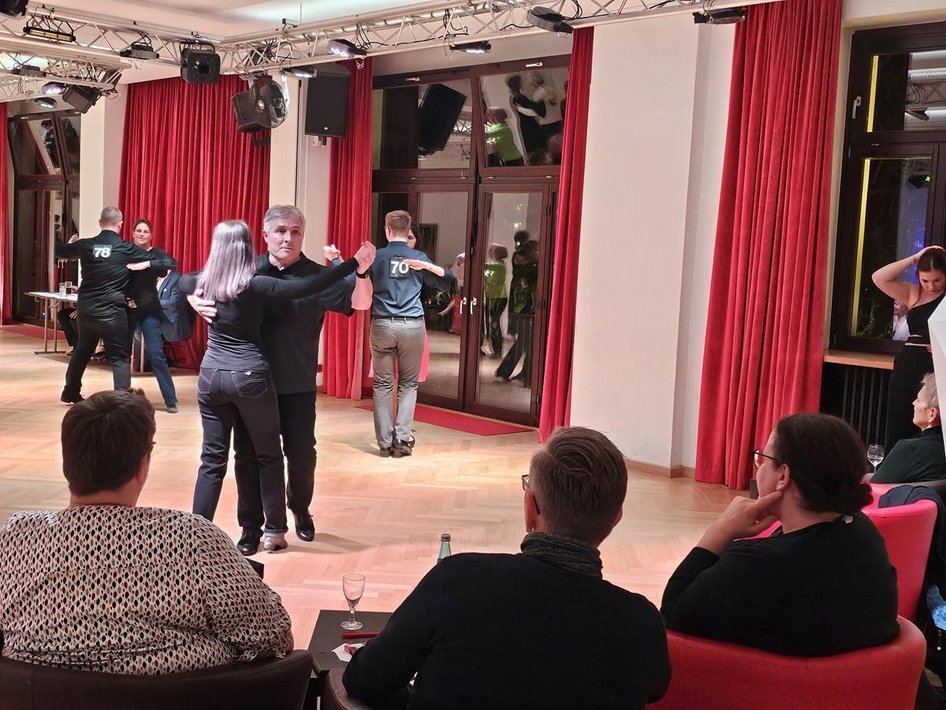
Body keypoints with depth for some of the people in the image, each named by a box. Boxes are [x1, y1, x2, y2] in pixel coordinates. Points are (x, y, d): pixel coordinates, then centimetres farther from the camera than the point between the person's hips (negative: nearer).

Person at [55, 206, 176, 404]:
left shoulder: (85, 245, 0)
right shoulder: (127, 249, -8)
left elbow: (59, 251, 23)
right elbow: (169, 263, -8)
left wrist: (72, 243, 39)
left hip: (86, 309, 5)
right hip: (111, 312, -4)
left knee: (82, 350, 24)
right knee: (119, 357, 1)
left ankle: (70, 392, 37)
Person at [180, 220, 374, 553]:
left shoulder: (203, 282, 2)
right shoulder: (254, 285, -14)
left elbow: (180, 281, 27)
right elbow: (305, 288, -23)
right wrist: (353, 265, -22)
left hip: (211, 376, 5)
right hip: (250, 377, -4)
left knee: (212, 459, 9)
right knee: (268, 456, 11)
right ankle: (274, 531, 17)